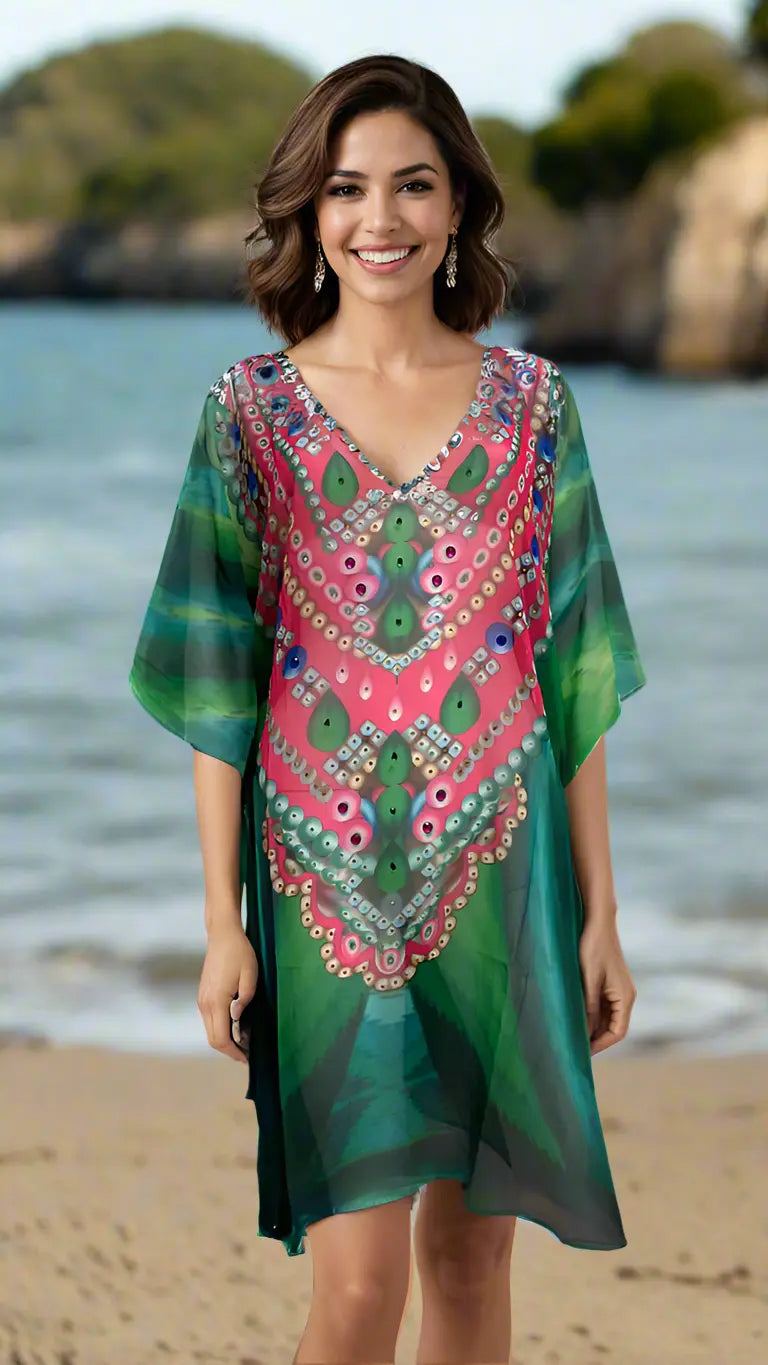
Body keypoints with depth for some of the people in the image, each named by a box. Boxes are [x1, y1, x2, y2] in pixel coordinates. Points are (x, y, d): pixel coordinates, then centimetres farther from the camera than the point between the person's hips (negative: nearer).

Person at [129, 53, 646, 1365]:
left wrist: (600, 908, 3)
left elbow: (574, 667, 5)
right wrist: (223, 921, -4)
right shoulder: (250, 410, -1)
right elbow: (219, 684, 0)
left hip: (499, 864, 2)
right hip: (327, 875, -2)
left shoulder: (530, 401, 4)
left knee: (471, 1253, 8)